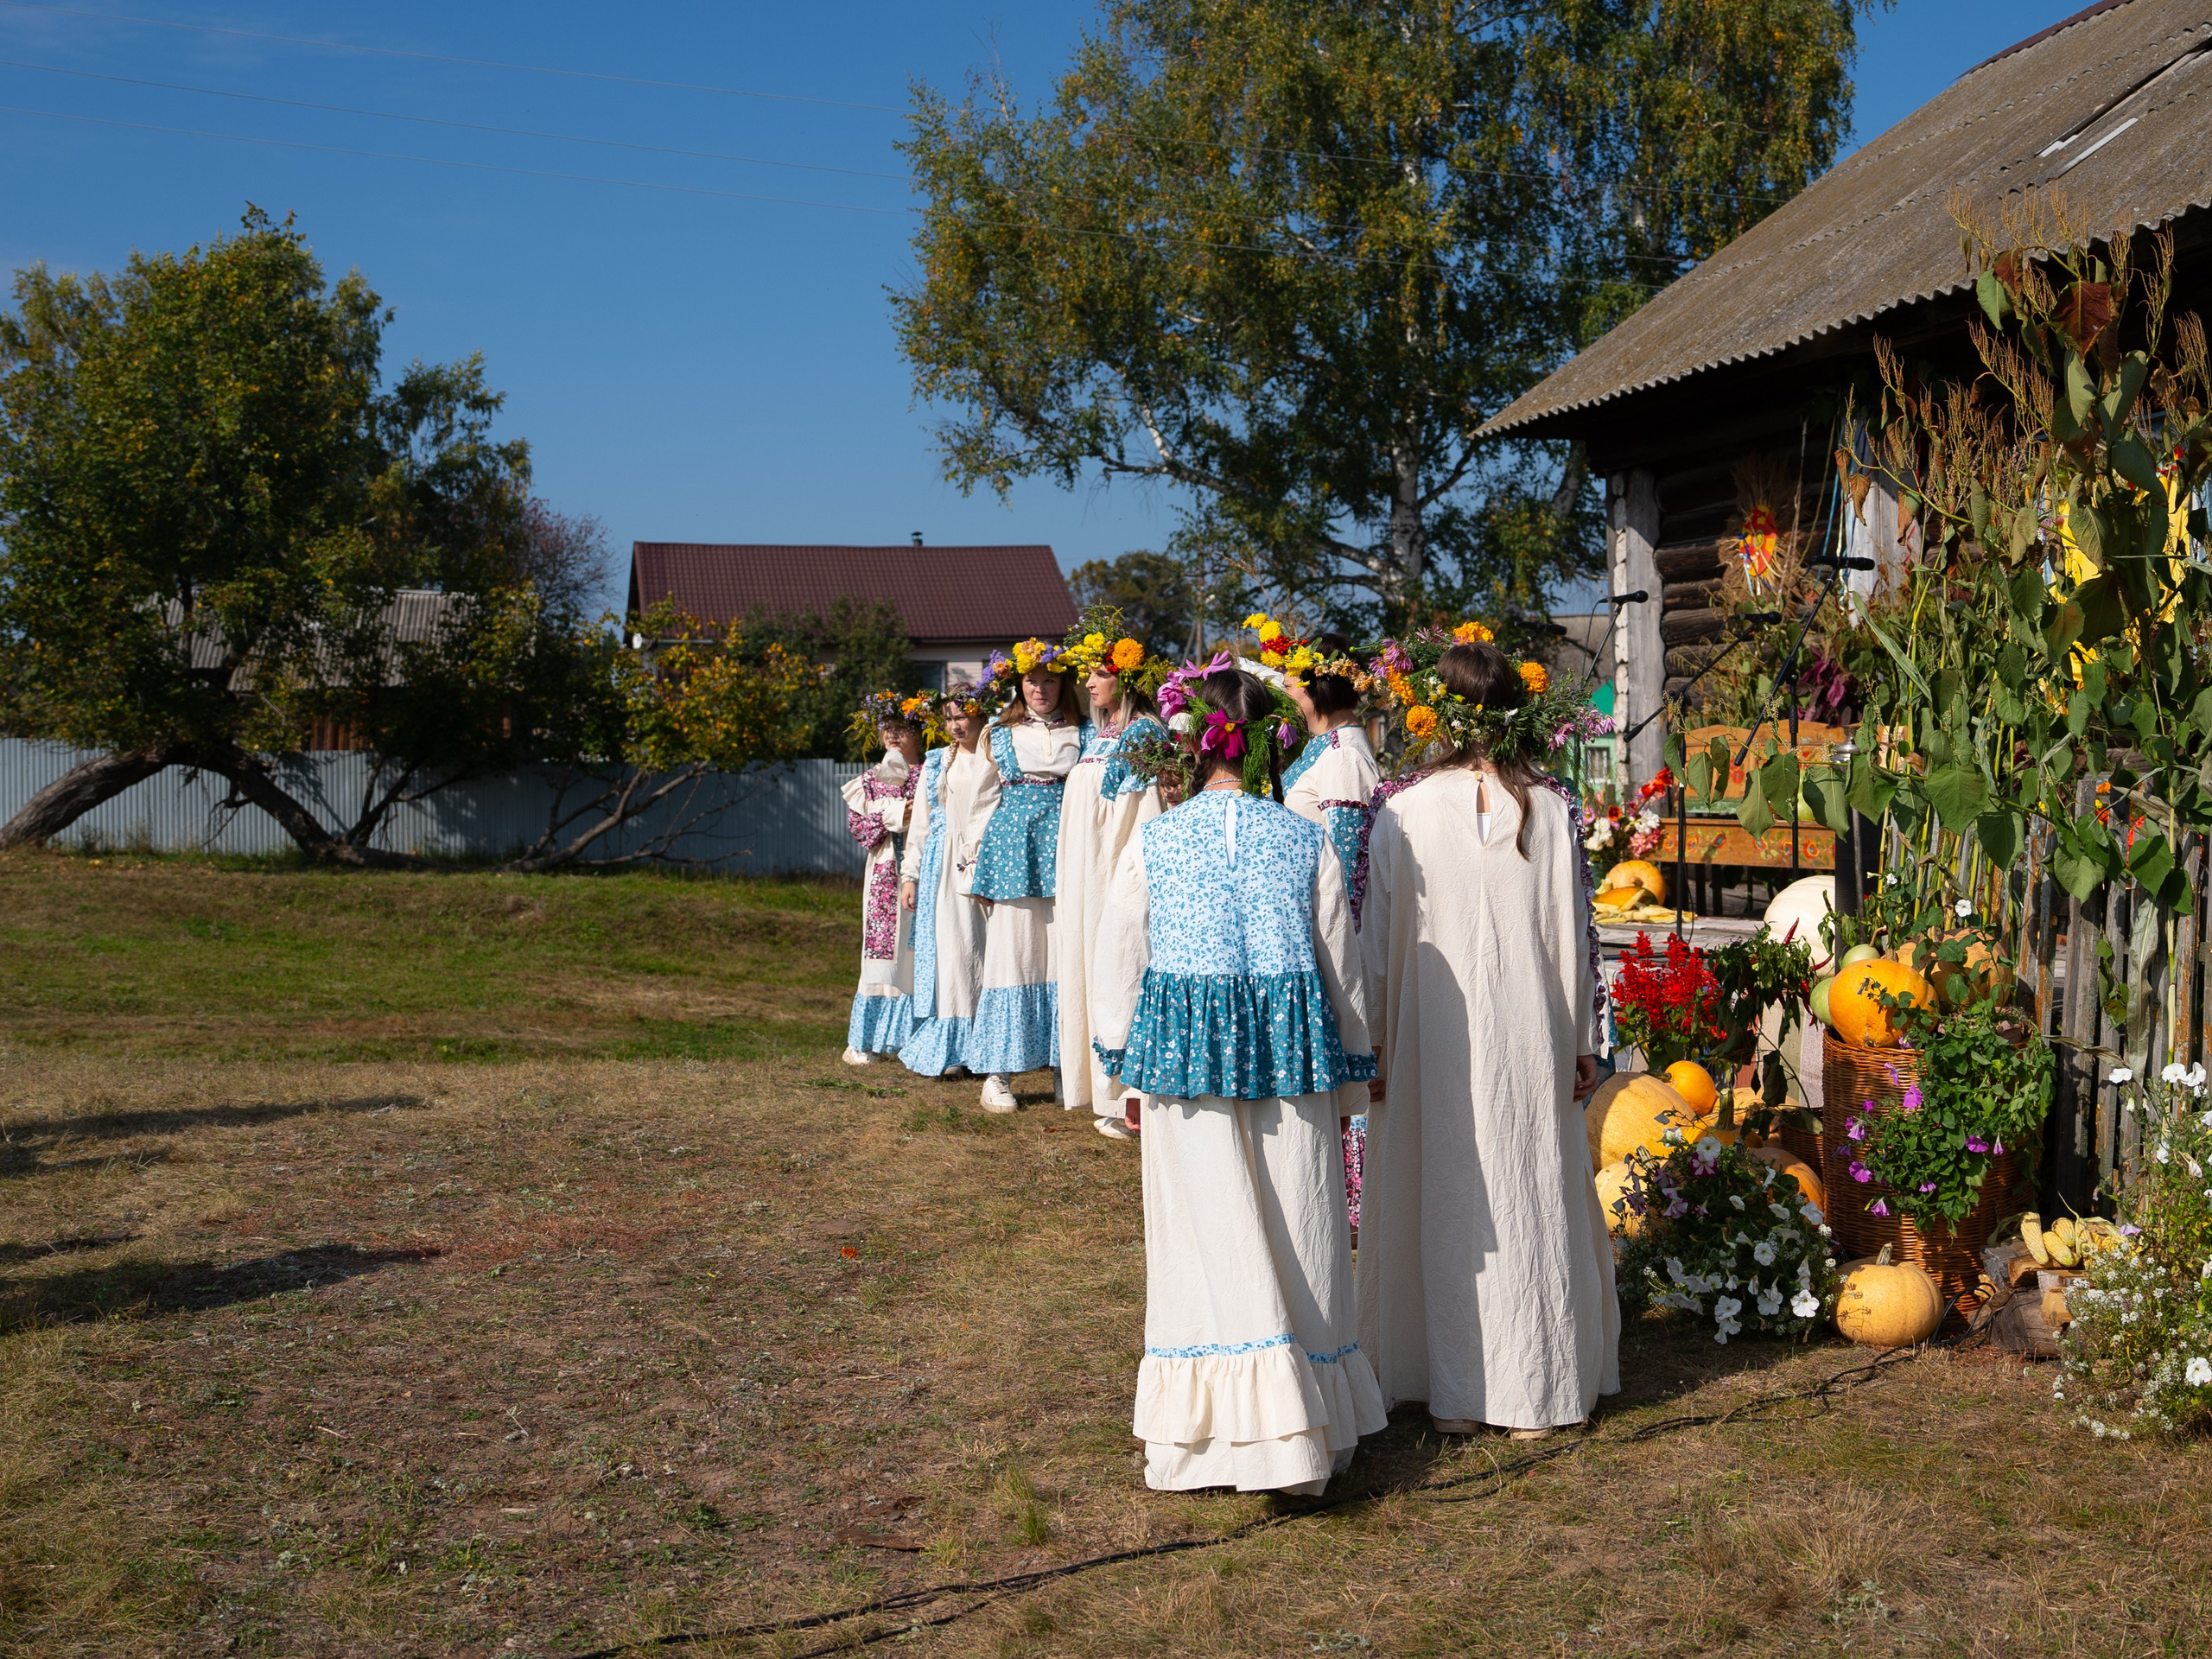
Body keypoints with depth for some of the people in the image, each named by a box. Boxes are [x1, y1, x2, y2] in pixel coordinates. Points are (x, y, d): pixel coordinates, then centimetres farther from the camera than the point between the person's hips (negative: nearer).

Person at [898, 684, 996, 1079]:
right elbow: (921, 822, 15)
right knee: (949, 945, -2)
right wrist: (909, 875, 10)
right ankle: (948, 1047, 3)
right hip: (944, 864, 2)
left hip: (987, 862, -2)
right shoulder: (935, 764, 14)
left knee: (986, 949, -3)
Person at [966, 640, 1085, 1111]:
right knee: (1011, 953, -4)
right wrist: (978, 868, 5)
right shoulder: (1001, 734, 12)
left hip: (1064, 845, 1)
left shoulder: (1079, 735, 12)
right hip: (1011, 843, -1)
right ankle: (998, 1074, -2)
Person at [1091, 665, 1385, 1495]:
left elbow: (1117, 962, 4)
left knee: (1212, 1248, 6)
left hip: (1186, 1056, 0)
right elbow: (1341, 965, 5)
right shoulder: (1306, 843, -2)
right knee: (1297, 1244, 10)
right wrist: (1351, 1055, 18)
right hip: (1290, 1060, 1)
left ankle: (1206, 1433, 8)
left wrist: (1125, 1060, 17)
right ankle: (1308, 1430, 19)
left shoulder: (1152, 844, -3)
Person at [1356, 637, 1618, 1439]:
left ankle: (1453, 1394, 17)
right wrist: (1583, 1040, 9)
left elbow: (1378, 935, -3)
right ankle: (1532, 1394, 17)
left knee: (1443, 1203, 9)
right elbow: (1575, 931, 0)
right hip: (1529, 1038, 1)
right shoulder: (1551, 809, -4)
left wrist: (1374, 1043, 6)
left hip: (1433, 1042, -1)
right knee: (1529, 1199, 9)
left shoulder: (1401, 811, -7)